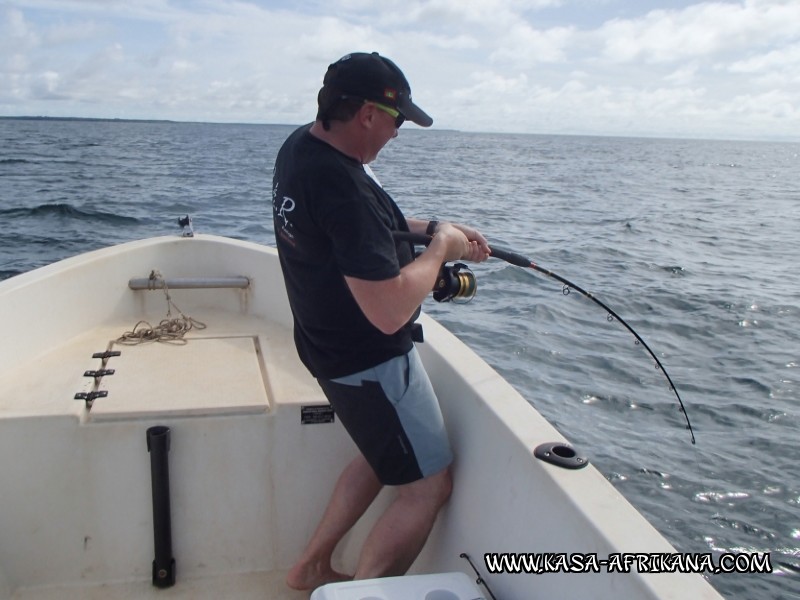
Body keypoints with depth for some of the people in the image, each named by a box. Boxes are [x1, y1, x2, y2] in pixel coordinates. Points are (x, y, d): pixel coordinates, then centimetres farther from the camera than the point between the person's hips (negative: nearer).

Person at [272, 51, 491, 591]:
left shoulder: (301, 145, 0)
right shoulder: (342, 184, -31)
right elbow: (389, 312, -33)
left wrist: (428, 227, 6)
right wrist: (440, 249, -16)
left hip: (330, 345, 10)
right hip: (370, 362, -10)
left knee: (382, 455, 28)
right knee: (429, 485, 6)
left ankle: (312, 567, 38)